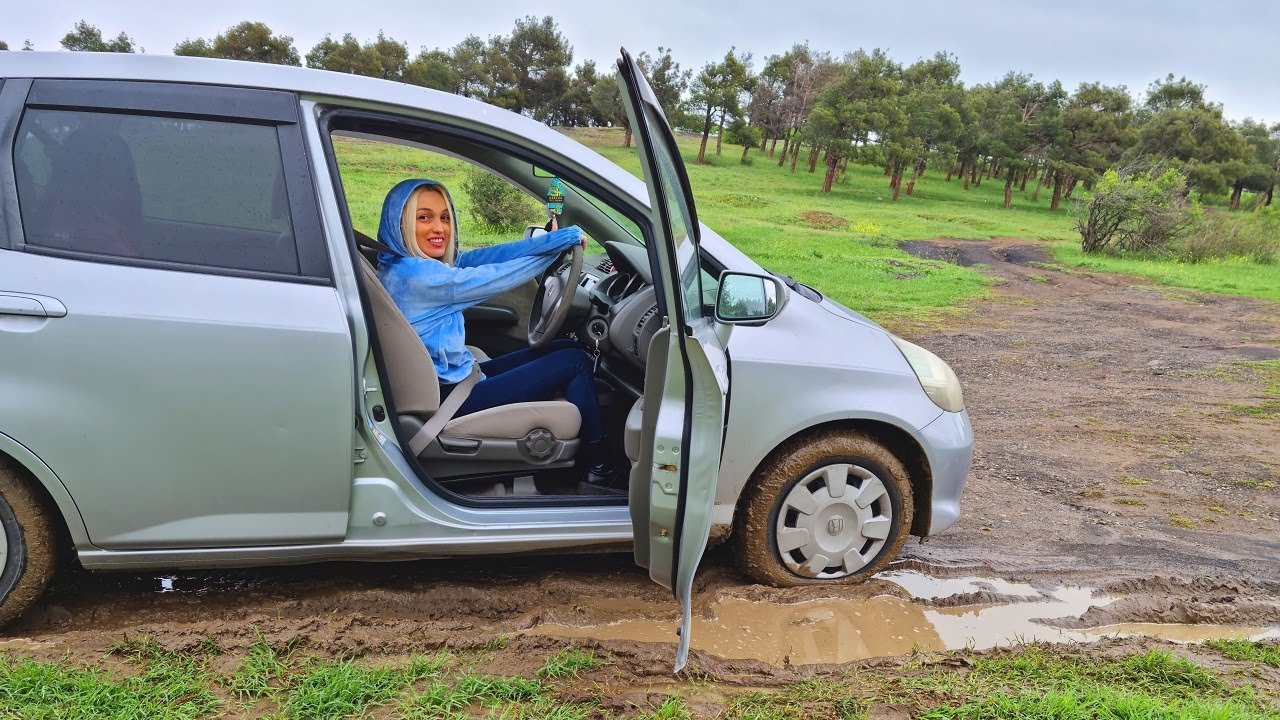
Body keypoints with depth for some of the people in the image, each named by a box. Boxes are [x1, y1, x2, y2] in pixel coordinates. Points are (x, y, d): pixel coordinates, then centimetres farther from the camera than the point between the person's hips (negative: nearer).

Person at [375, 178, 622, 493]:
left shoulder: (430, 263, 5)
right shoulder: (415, 275, -23)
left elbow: (493, 254, -2)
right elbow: (498, 278, -18)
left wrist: (567, 236, -9)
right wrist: (560, 243, -7)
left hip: (455, 376, 10)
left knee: (567, 348, 16)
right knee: (575, 362, -2)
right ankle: (600, 473, 8)